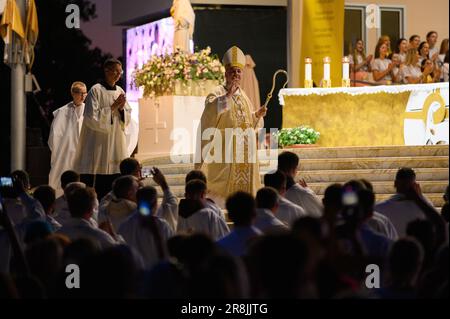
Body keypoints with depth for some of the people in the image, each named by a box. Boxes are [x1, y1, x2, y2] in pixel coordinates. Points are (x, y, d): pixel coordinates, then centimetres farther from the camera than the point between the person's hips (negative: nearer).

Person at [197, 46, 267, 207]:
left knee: (243, 186, 7)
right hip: (225, 150, -6)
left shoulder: (243, 95, 17)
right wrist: (228, 95, -26)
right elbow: (210, 111, -24)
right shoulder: (218, 93, -3)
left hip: (244, 153, 7)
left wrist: (257, 115, 3)